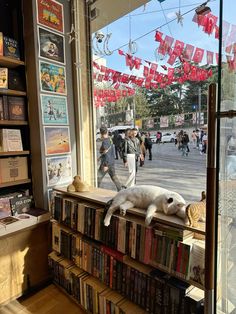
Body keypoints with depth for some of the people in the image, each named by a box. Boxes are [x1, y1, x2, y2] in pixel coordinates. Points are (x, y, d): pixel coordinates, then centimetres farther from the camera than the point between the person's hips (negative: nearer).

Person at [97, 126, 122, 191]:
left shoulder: (105, 141, -18)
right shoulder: (110, 139, 8)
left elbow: (107, 154, -23)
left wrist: (106, 165, -23)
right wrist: (100, 157, 30)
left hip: (106, 162, -9)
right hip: (112, 162, 9)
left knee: (99, 177, 1)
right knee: (114, 176, 15)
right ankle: (120, 190, 18)